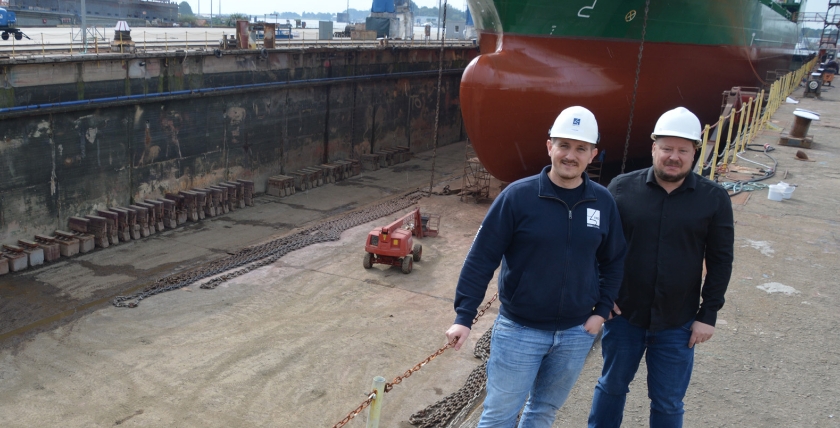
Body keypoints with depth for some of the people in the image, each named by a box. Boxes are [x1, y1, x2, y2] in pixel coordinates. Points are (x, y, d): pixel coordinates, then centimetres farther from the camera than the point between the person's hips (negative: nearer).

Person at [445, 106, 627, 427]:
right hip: (519, 330, -3)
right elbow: (481, 258, -12)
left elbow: (613, 262, 10)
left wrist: (601, 311, 2)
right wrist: (464, 317, -16)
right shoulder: (518, 196, -14)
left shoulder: (603, 202, -2)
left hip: (577, 333, 4)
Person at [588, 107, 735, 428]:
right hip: (623, 315, 0)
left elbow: (720, 261, -1)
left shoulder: (714, 199, -6)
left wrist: (708, 314, -2)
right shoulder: (622, 187, -6)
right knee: (612, 386, 18)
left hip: (678, 324, 0)